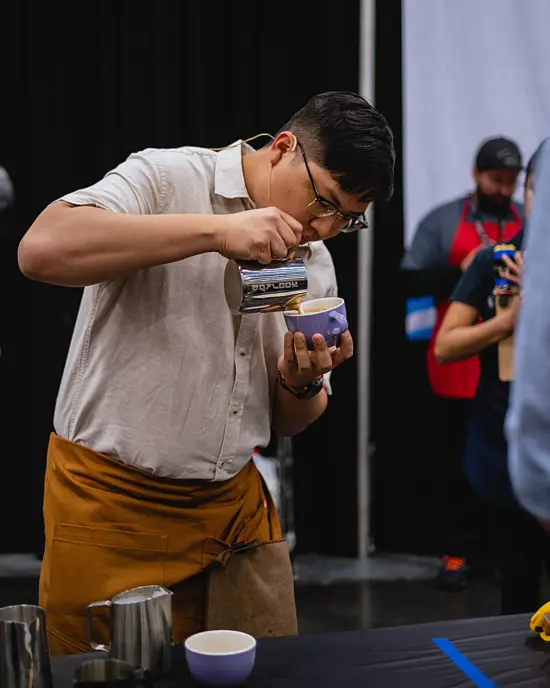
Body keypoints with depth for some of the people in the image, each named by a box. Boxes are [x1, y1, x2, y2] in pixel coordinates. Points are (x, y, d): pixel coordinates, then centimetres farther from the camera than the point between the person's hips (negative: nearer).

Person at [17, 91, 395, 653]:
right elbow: (42, 250, -29)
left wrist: (302, 383, -10)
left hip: (236, 504, 6)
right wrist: (216, 230, -29)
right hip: (113, 504, -5)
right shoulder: (165, 179, -9)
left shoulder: (315, 265, 9)